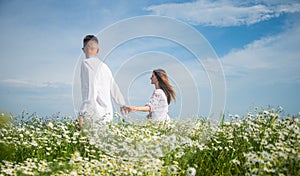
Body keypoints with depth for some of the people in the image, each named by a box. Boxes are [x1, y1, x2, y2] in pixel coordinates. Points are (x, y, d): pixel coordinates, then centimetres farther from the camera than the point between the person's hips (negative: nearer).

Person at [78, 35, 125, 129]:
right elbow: (114, 88, 21)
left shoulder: (86, 63, -6)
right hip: (108, 114, 7)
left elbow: (90, 92, -18)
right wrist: (122, 104, 36)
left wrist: (81, 114, -20)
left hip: (94, 115, -7)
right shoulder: (104, 66, 14)